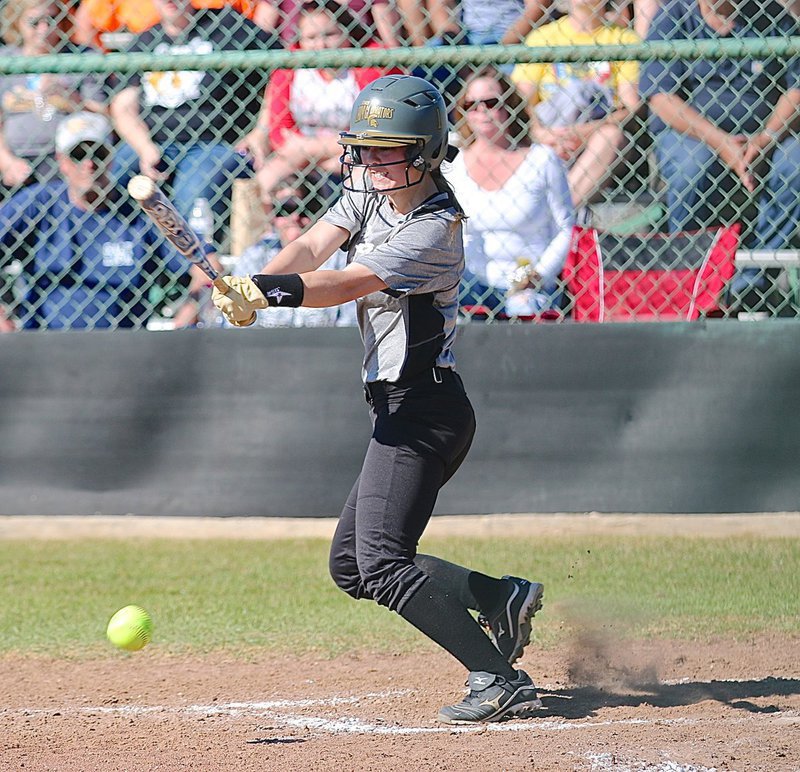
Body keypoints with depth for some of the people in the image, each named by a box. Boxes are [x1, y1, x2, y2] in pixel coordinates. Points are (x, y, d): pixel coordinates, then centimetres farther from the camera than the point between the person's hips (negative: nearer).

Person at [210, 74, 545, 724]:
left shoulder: (435, 231, -19)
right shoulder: (369, 190, 7)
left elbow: (344, 285, -29)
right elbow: (313, 247, -6)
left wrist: (264, 290, -43)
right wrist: (249, 289, -26)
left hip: (423, 413, -10)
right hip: (400, 412, 10)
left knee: (381, 563, -18)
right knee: (351, 565, 14)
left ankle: (500, 680, -18)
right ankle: (503, 599, 22)